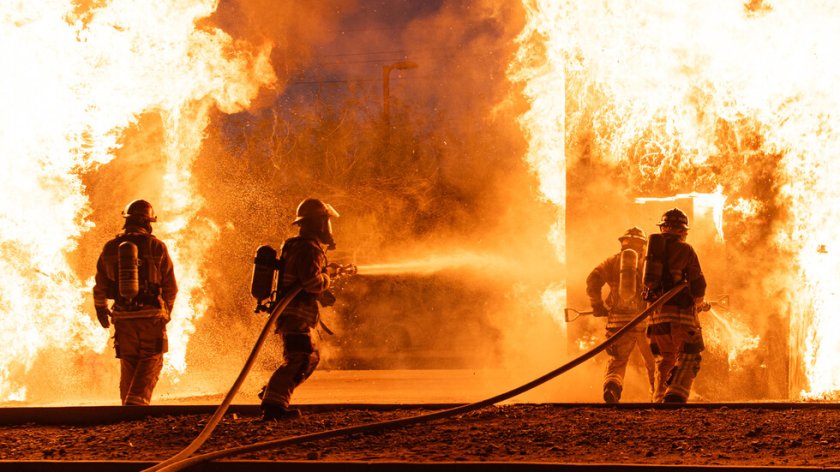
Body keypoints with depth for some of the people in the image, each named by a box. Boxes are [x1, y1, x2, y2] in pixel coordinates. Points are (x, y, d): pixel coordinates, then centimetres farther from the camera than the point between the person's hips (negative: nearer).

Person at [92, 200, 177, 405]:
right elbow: (171, 286, 2)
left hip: (123, 317, 3)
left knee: (128, 365, 13)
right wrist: (167, 310, 19)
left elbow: (100, 285, 11)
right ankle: (137, 402, -14)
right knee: (151, 363, 3)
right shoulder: (157, 247, -3)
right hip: (151, 315, -3)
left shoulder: (110, 248, 5)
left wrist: (101, 309, 28)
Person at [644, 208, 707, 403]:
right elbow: (698, 283, -2)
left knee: (664, 358, 17)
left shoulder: (654, 248, 15)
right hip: (680, 312, -6)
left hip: (656, 312, 6)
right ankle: (675, 396, -21)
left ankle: (659, 398, 9)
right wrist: (700, 303, 17)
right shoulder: (685, 249, -2)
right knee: (687, 358, -3)